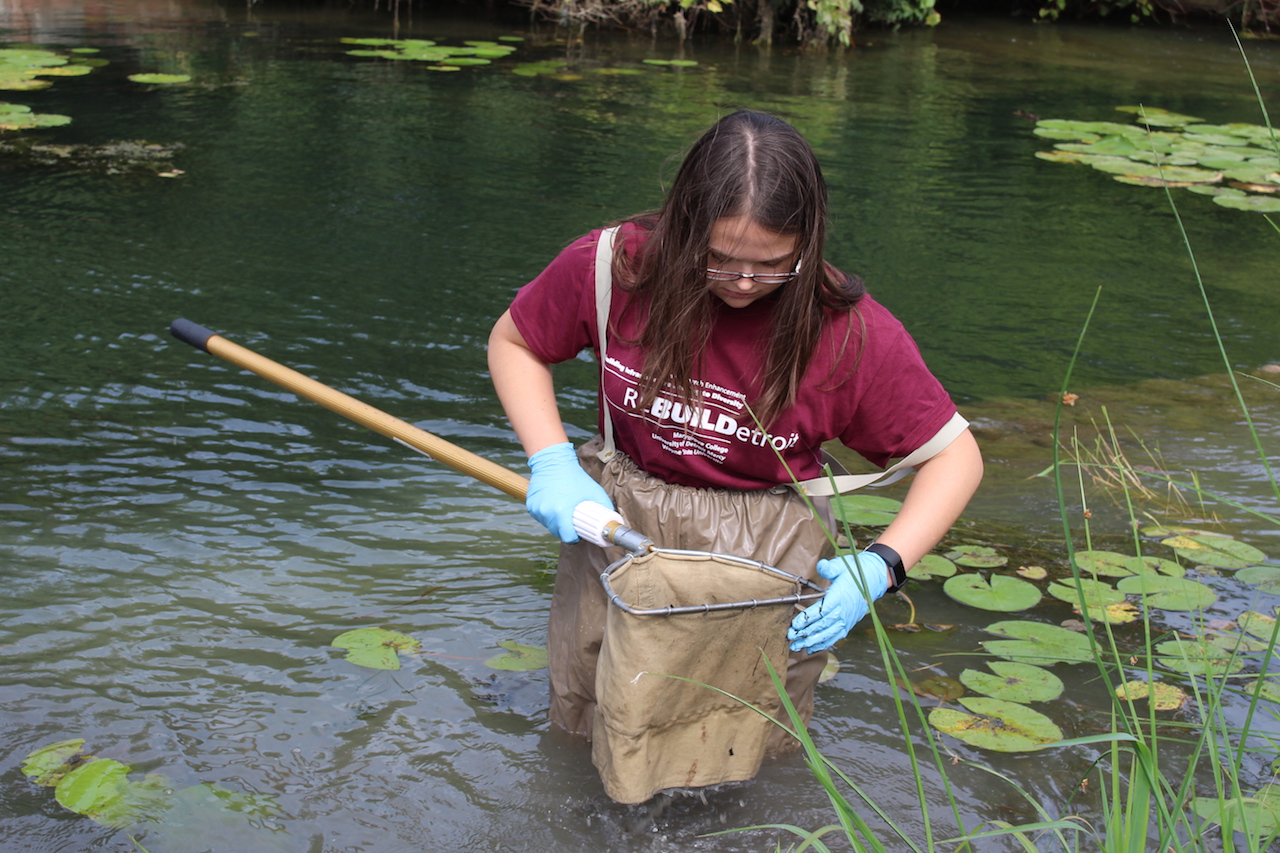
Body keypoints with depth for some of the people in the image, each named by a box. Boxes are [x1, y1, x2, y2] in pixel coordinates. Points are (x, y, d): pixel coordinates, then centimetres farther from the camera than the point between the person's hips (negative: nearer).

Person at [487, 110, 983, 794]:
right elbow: (513, 341, 3)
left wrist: (880, 566, -23)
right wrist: (551, 461, -11)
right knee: (585, 724, 7)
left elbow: (955, 455, -9)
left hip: (768, 539, -1)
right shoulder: (615, 266, -15)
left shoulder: (849, 332, -17)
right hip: (622, 514, 1)